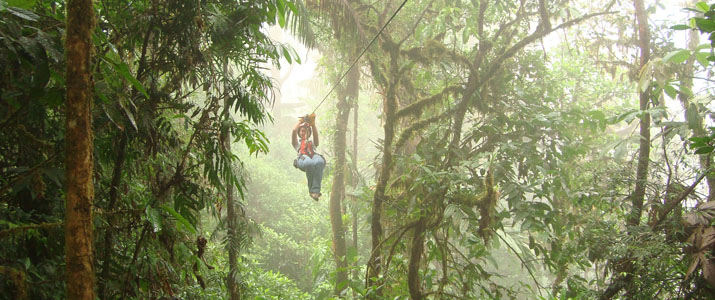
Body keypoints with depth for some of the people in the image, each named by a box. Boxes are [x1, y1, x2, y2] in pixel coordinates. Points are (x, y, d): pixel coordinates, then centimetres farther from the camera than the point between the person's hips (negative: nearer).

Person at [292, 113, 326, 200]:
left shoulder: (313, 143, 43)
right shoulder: (297, 143, 39)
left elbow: (315, 133, 23)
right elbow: (294, 130, 23)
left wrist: (312, 123, 15)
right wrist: (301, 121, 33)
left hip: (314, 155, 2)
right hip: (302, 158, -2)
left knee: (319, 162, -40)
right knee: (309, 163, -42)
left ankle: (315, 190, -44)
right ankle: (311, 189, -28)